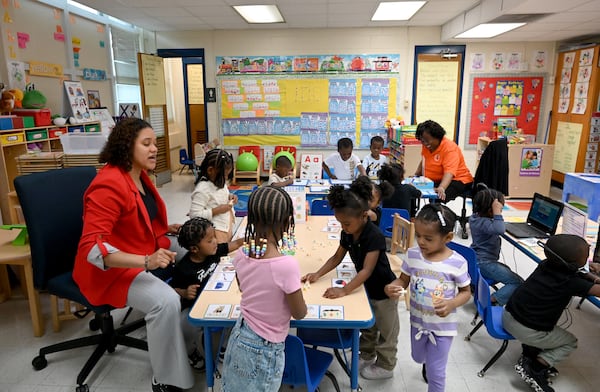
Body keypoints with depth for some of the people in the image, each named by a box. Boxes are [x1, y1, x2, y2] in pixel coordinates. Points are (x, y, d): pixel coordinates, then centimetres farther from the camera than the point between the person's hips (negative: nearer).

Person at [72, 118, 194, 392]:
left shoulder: (139, 176, 5)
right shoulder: (109, 186, -25)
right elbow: (91, 248, -32)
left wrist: (166, 229, 4)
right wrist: (146, 261, -41)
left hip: (146, 255, 10)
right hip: (112, 269, -10)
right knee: (166, 301, -30)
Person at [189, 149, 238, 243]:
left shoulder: (219, 182, 4)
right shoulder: (202, 189, -22)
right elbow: (194, 215, -25)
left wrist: (230, 197, 3)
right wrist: (217, 210, -24)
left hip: (226, 226, 9)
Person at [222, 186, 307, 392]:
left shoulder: (241, 255, -11)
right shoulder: (287, 264, -30)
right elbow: (299, 314, -14)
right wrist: (294, 288, 3)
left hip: (239, 335, 5)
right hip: (264, 349, -5)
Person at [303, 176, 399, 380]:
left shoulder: (374, 236, -33)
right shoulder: (347, 233, -10)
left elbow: (367, 270, -35)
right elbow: (337, 257, 2)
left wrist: (344, 290, -40)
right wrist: (318, 274, -10)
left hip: (384, 290, -7)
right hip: (366, 287, 7)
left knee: (385, 331, 14)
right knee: (367, 327, 25)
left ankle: (385, 366, 33)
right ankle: (367, 355, 46)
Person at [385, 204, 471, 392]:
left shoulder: (457, 262, -22)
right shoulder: (412, 254, -14)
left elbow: (466, 292, -8)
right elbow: (403, 280, -2)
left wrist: (451, 304, -28)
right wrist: (392, 287, -25)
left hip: (443, 326, -4)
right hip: (417, 321, 4)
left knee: (436, 373, 7)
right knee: (418, 357, 30)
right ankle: (428, 362, 66)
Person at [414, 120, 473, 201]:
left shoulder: (450, 148, -20)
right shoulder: (426, 146, 2)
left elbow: (449, 172, -34)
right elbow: (423, 161, 21)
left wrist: (441, 188, -52)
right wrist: (415, 175, 3)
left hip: (455, 180, -7)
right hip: (436, 181, 7)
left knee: (439, 196, -37)